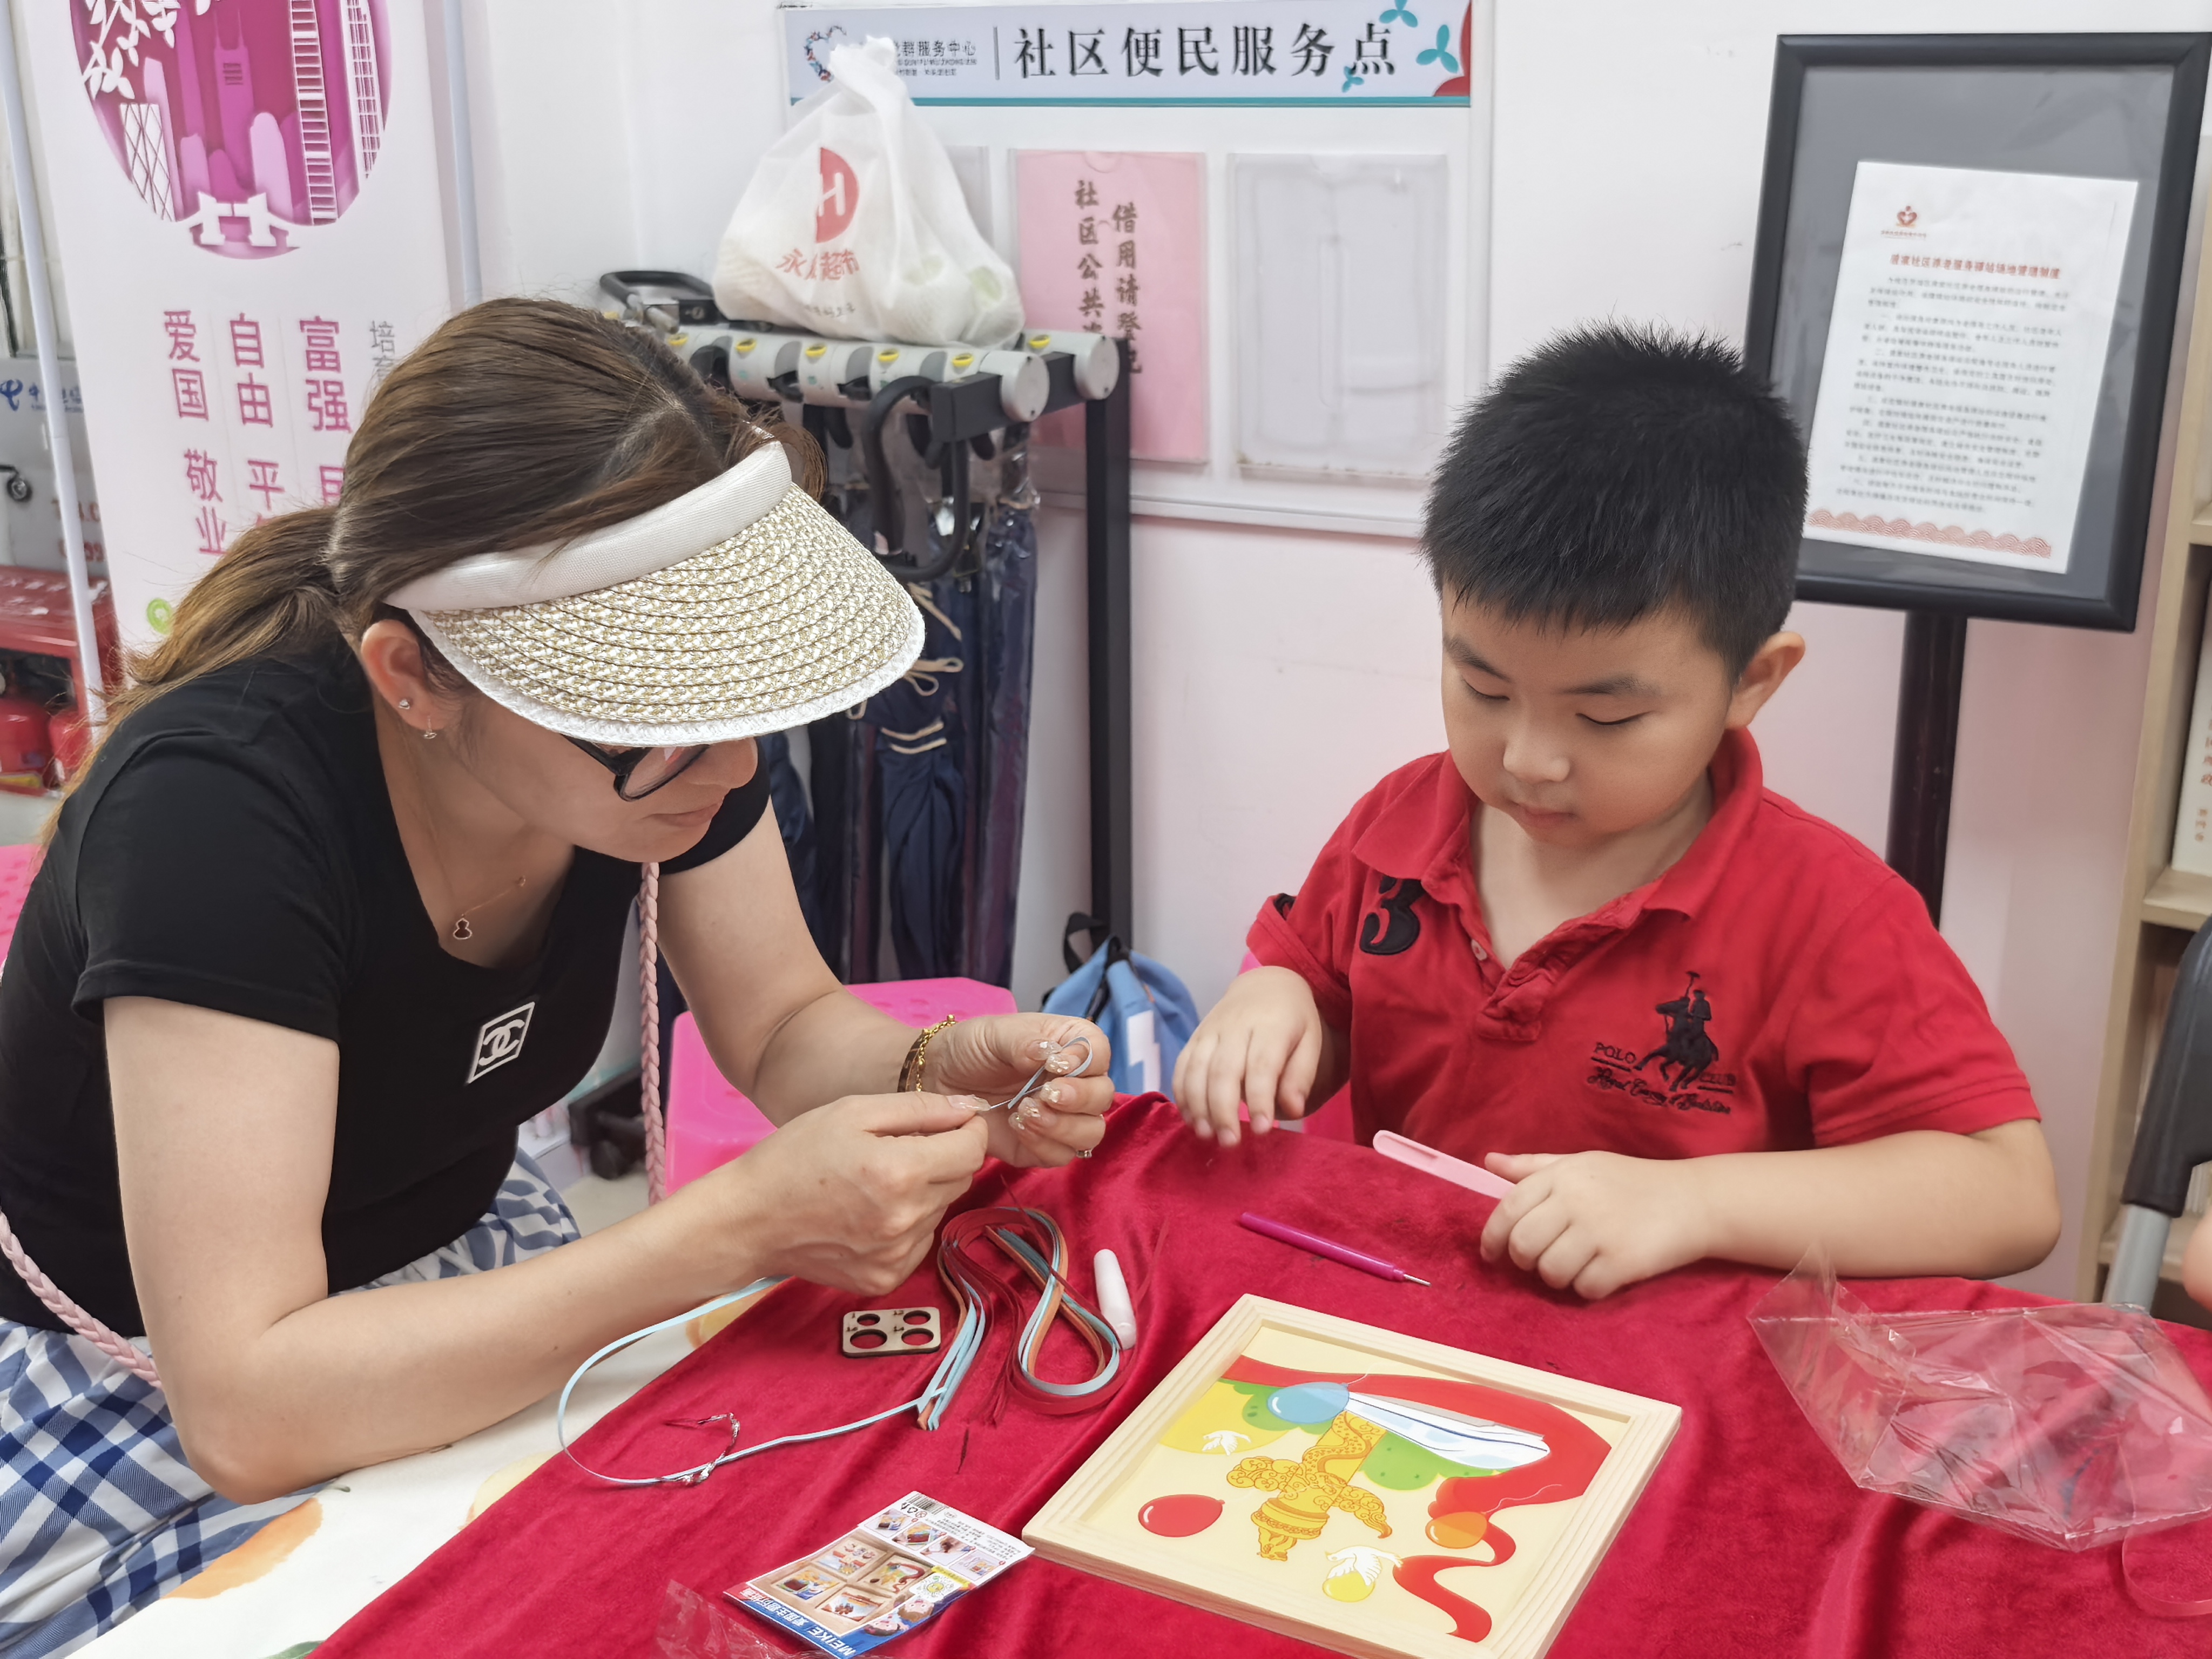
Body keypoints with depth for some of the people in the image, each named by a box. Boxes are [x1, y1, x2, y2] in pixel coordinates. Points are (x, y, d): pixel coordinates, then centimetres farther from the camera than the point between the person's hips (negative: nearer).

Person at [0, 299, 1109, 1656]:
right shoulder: (219, 806, -35)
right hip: (134, 1384, -4)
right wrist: (739, 1224, -40)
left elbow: (787, 1027, -2)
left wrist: (944, 1070, -24)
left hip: (468, 1265, 5)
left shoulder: (663, 710, -17)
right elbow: (243, 1409, -37)